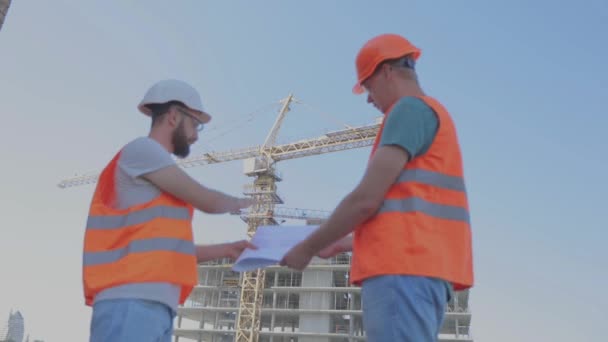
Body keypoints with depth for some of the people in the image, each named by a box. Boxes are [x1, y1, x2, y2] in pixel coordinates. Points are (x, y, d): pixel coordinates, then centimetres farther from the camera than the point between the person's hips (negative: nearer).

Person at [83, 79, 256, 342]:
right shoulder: (142, 149, -1)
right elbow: (207, 201, -3)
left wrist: (227, 249, 19)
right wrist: (240, 203, 17)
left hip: (156, 305, 9)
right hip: (131, 302, -9)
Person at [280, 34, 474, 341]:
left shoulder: (409, 109, -3)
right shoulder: (433, 115, 27)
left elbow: (366, 199, -12)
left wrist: (308, 248, 0)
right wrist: (346, 243, 28)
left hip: (403, 269, -10)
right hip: (421, 267, 10)